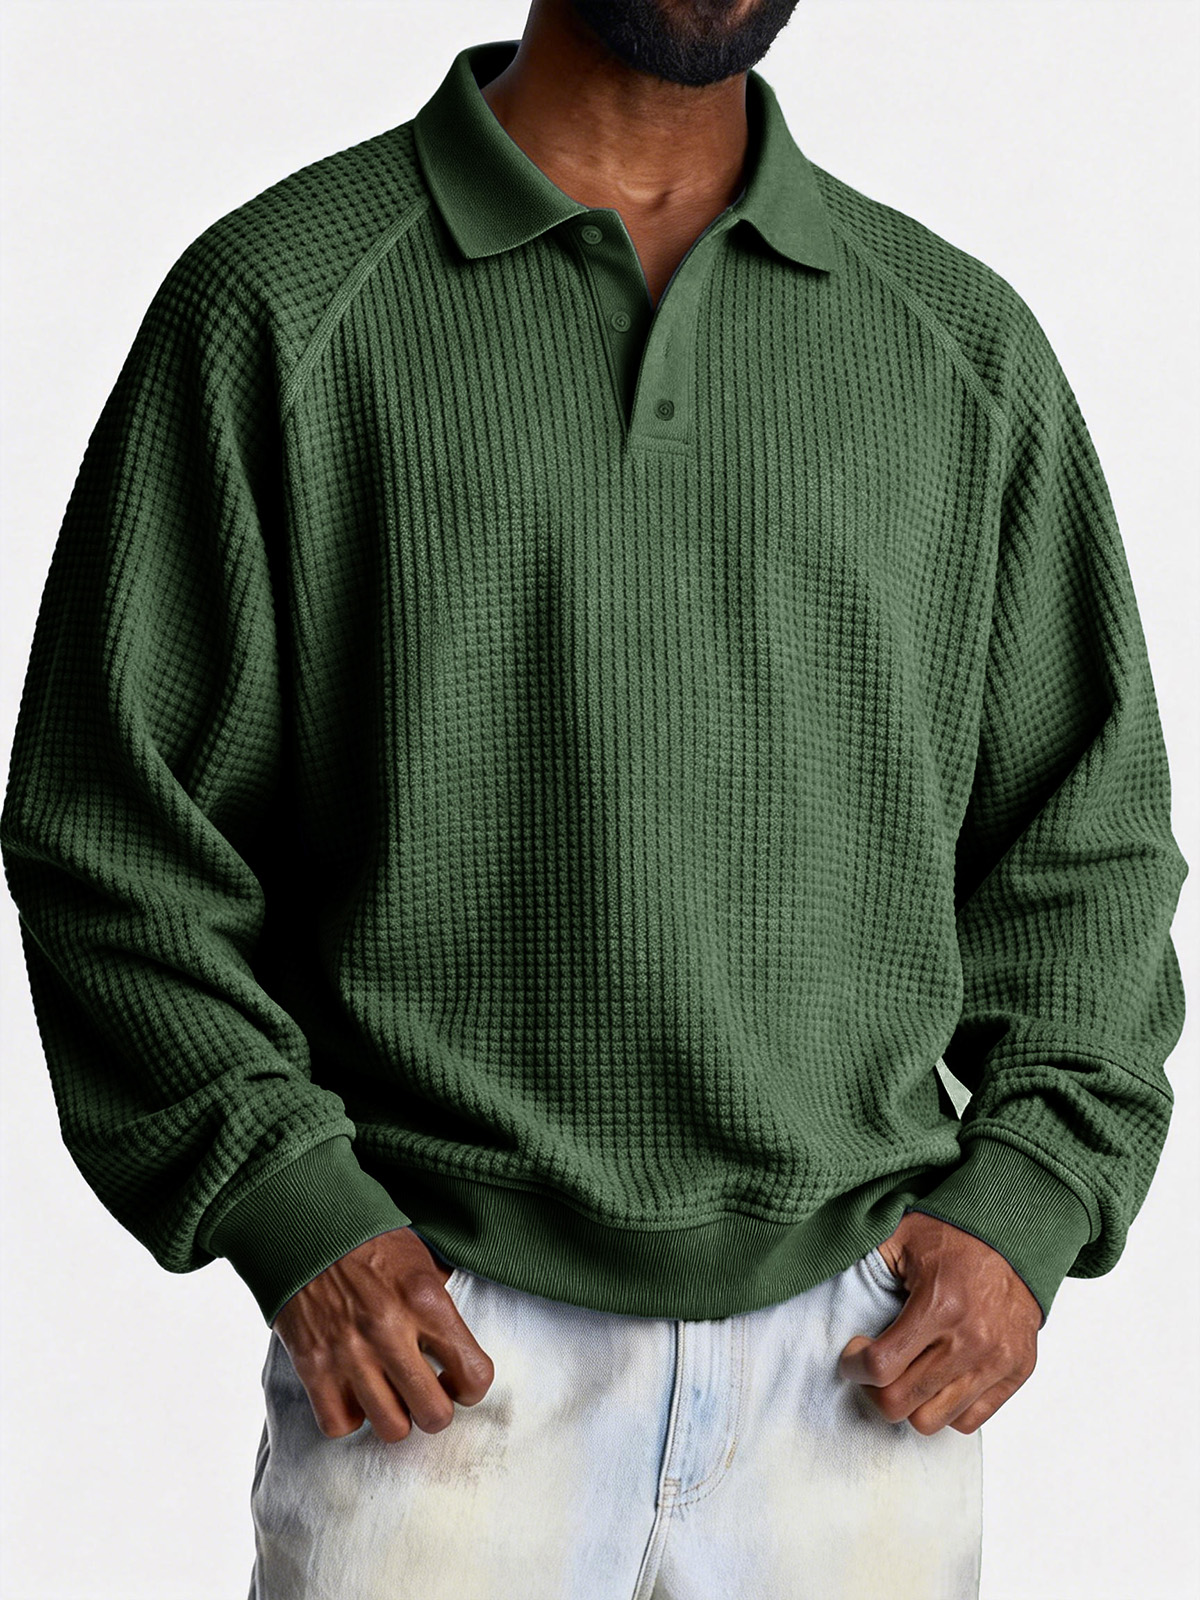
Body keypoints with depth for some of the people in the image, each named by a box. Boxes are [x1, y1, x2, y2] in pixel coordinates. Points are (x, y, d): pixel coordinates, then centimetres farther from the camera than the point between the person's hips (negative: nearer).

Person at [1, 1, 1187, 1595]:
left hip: (863, 1367, 3)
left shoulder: (962, 341, 10)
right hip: (443, 1355, -2)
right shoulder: (285, 304, 0)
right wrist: (294, 1218, -10)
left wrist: (1025, 1206, 1)